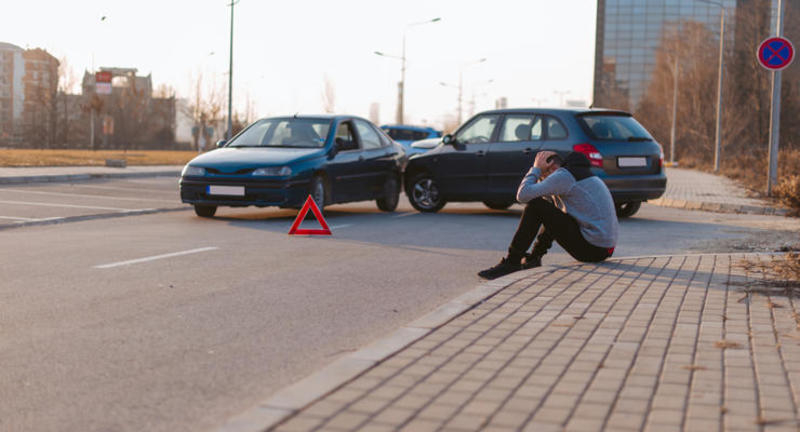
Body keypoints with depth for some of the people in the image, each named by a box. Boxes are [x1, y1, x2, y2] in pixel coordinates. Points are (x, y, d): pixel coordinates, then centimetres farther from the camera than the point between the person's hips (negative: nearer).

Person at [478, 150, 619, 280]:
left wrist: (536, 169, 2)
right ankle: (534, 256, 30)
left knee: (535, 205, -9)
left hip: (591, 249, -10)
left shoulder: (564, 175, -10)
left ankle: (512, 261, -7)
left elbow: (523, 195, -15)